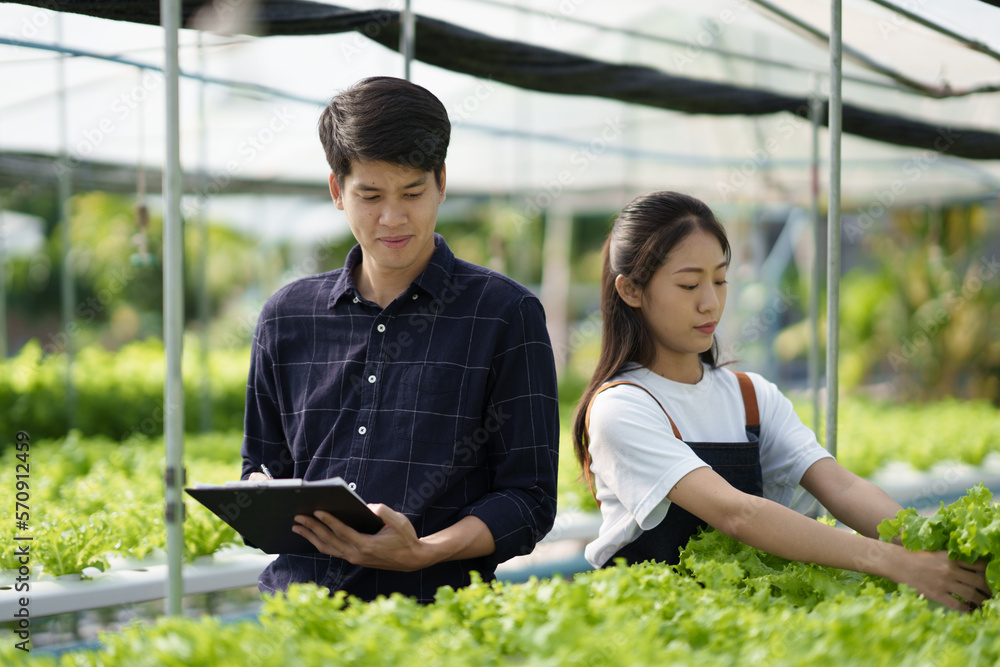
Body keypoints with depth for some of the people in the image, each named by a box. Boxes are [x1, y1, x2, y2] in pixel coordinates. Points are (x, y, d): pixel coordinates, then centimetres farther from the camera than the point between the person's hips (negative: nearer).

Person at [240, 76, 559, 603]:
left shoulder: (506, 314, 4)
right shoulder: (286, 317, 16)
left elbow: (530, 499, 2)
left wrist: (423, 552, -14)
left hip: (434, 606, -3)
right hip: (296, 607, 3)